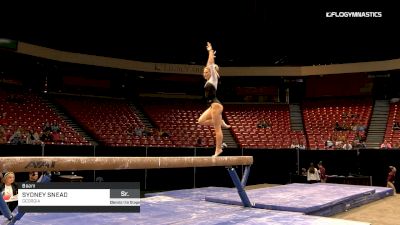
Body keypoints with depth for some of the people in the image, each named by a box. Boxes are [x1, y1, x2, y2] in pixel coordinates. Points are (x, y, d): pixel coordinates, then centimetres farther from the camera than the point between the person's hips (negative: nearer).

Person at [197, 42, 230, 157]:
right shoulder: (209, 80, 17)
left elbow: (211, 65, -7)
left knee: (217, 129, -7)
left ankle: (218, 149, -4)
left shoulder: (213, 78, -4)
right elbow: (209, 65, 23)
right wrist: (209, 53, 28)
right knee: (201, 121, 11)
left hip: (216, 105, -9)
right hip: (212, 105, 9)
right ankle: (221, 123, 12)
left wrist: (210, 51, -1)